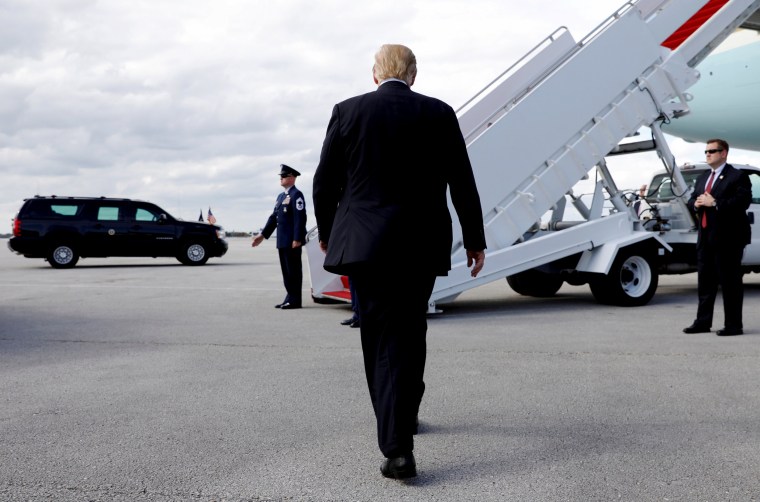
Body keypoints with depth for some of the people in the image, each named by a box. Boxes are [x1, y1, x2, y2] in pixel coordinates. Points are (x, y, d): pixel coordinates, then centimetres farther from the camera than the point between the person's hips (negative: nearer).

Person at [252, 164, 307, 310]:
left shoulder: (296, 195, -9)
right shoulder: (281, 196, 18)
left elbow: (300, 218, -17)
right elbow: (274, 217, 20)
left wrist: (297, 239, -22)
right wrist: (263, 235, 16)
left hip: (292, 241, -9)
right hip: (282, 241, 9)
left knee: (293, 270, -5)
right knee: (286, 270, 12)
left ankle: (295, 300, -1)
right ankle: (290, 298, 18)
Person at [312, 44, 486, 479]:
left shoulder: (348, 111, 1)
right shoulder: (439, 114, 3)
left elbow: (325, 182, 4)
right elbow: (463, 184, 4)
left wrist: (326, 233, 18)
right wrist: (476, 240, 12)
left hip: (365, 243, -1)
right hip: (422, 245, 1)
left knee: (382, 337, 4)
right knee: (409, 333, 15)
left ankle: (398, 447, 0)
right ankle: (403, 417, 28)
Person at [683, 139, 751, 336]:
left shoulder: (737, 176, -5)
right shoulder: (702, 179, 20)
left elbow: (743, 201, -17)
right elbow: (691, 200, 20)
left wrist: (714, 203, -20)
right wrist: (696, 203, -3)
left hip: (728, 238, -8)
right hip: (705, 237, 8)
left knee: (730, 282, -2)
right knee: (705, 281, 11)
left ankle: (733, 325, 4)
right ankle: (703, 322, 18)